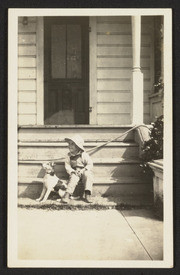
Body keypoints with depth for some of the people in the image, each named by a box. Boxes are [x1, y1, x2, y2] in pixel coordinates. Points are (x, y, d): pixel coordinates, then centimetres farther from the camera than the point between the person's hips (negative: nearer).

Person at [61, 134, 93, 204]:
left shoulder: (83, 155, -5)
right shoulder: (69, 155, 5)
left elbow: (90, 164, -7)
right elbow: (67, 165, 4)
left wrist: (83, 170, -20)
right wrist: (71, 171, -16)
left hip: (84, 171, -1)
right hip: (75, 172, 1)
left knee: (87, 175, -33)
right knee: (73, 178, -31)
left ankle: (87, 194, -34)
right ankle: (67, 194, -42)